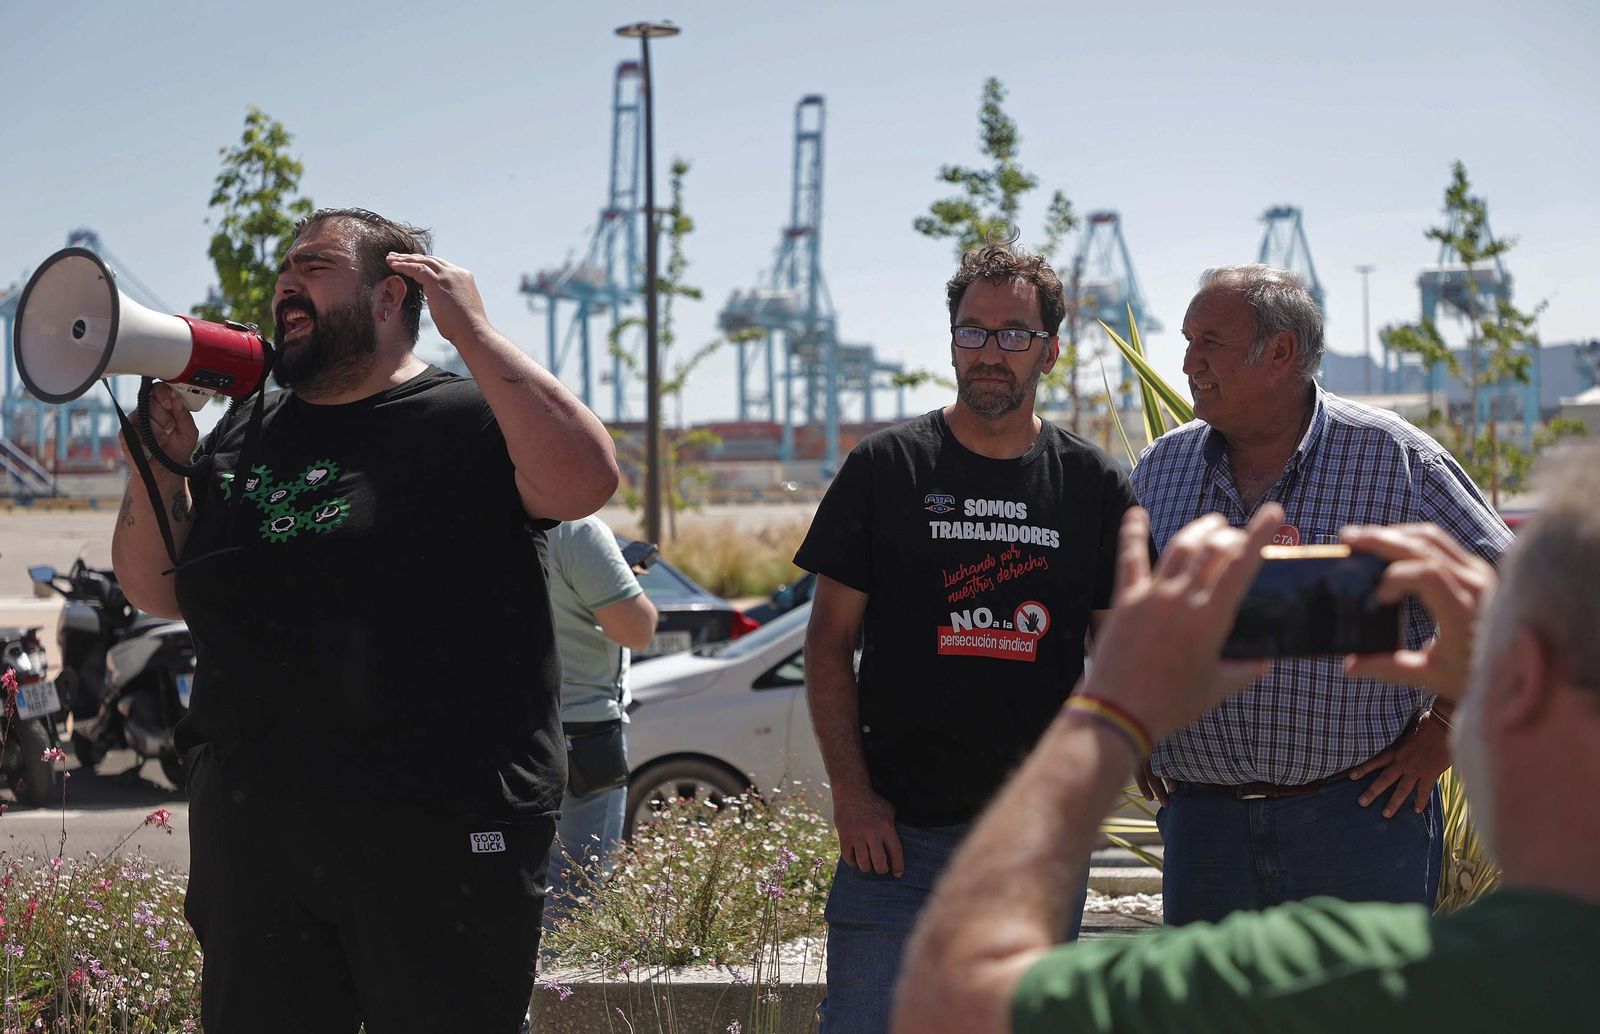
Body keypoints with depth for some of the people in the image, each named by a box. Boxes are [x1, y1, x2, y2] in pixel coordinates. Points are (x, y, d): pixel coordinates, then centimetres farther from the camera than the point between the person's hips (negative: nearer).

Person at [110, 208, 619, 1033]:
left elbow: (585, 478, -22)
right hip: (252, 834, 6)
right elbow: (157, 592, 16)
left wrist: (470, 331, -18)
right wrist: (160, 461, 0)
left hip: (439, 839, -5)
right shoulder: (244, 439, 16)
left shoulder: (468, 420, -3)